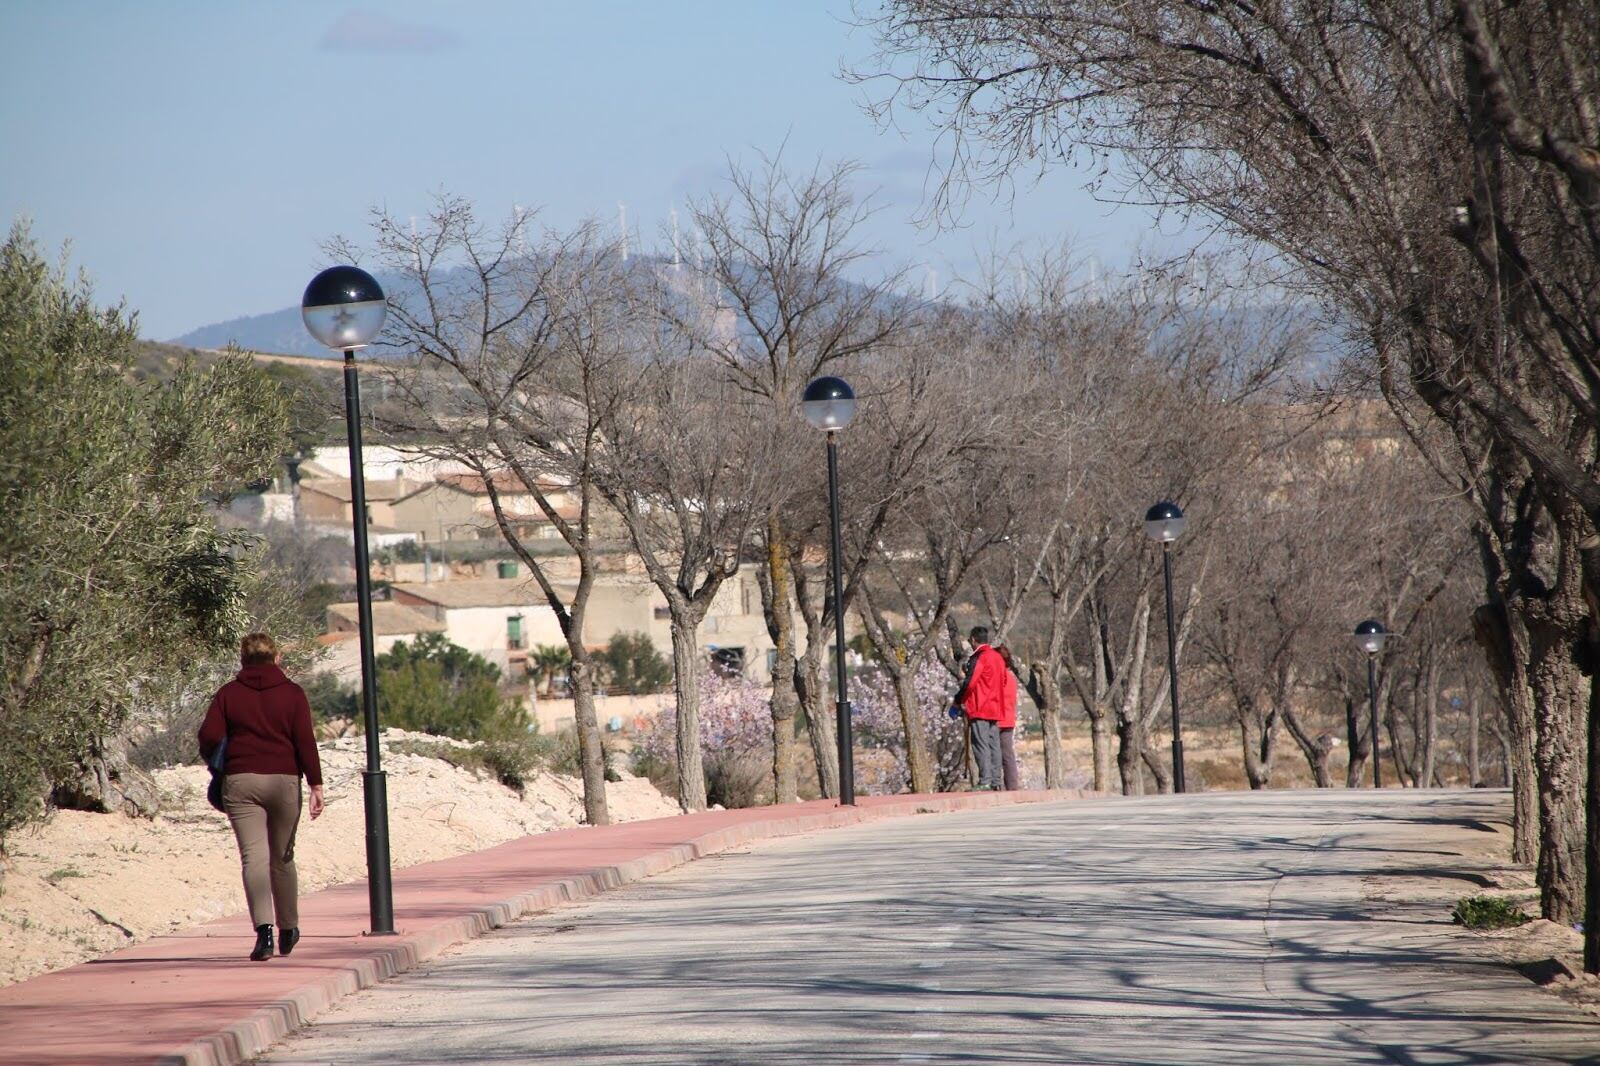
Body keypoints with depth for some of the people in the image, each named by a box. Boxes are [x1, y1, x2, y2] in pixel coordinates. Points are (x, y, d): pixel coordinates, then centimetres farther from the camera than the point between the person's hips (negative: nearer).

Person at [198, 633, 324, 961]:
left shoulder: (228, 694, 4)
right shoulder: (291, 693, 4)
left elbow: (209, 736, -3)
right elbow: (305, 740, -4)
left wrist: (219, 767, 16)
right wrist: (316, 785, -5)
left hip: (240, 783, -1)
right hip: (284, 781, 1)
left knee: (254, 857, -8)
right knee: (282, 857, 16)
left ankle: (264, 928, -26)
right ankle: (288, 929, 27)